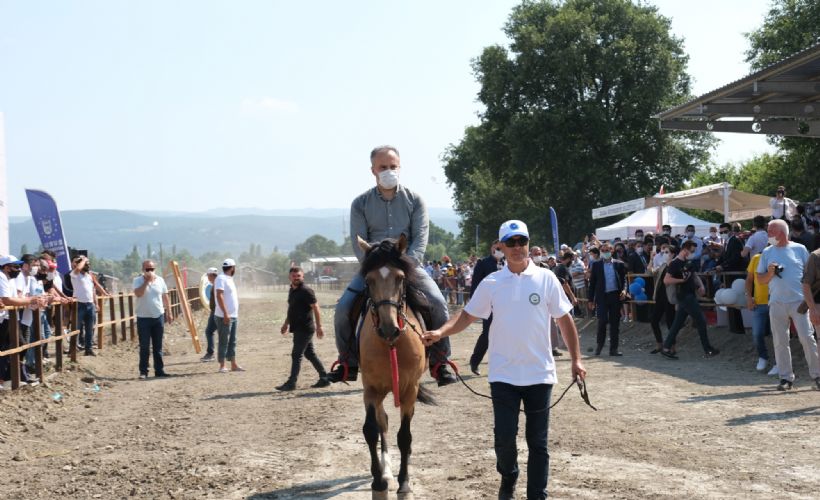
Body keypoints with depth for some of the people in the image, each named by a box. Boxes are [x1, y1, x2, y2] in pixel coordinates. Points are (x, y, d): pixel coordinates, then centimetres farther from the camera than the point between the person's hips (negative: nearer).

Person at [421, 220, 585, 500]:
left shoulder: (546, 279, -2)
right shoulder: (491, 284, 1)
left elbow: (565, 320, 3)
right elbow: (468, 315, 7)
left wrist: (576, 359, 0)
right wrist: (441, 332, -10)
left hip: (539, 374, 0)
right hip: (503, 374, 0)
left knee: (538, 442, 6)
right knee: (504, 437, -1)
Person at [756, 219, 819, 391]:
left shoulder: (799, 249, 5)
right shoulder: (767, 253, 12)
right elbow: (760, 279, 13)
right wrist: (770, 273, -8)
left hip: (799, 301, -3)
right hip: (776, 303, 3)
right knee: (780, 342, 2)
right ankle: (786, 378, 9)